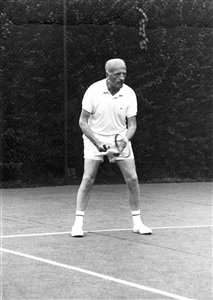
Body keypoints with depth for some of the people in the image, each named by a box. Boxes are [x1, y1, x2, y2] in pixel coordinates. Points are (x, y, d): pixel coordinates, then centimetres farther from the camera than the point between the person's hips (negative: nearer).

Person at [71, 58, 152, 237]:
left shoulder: (129, 94, -10)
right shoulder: (94, 91, -17)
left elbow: (132, 124, -7)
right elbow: (83, 122, -12)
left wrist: (124, 141, -26)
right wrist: (98, 144, -22)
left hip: (120, 138, 2)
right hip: (94, 138, -2)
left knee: (132, 178, -5)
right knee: (88, 179, -12)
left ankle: (137, 222, 8)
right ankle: (78, 223, -5)